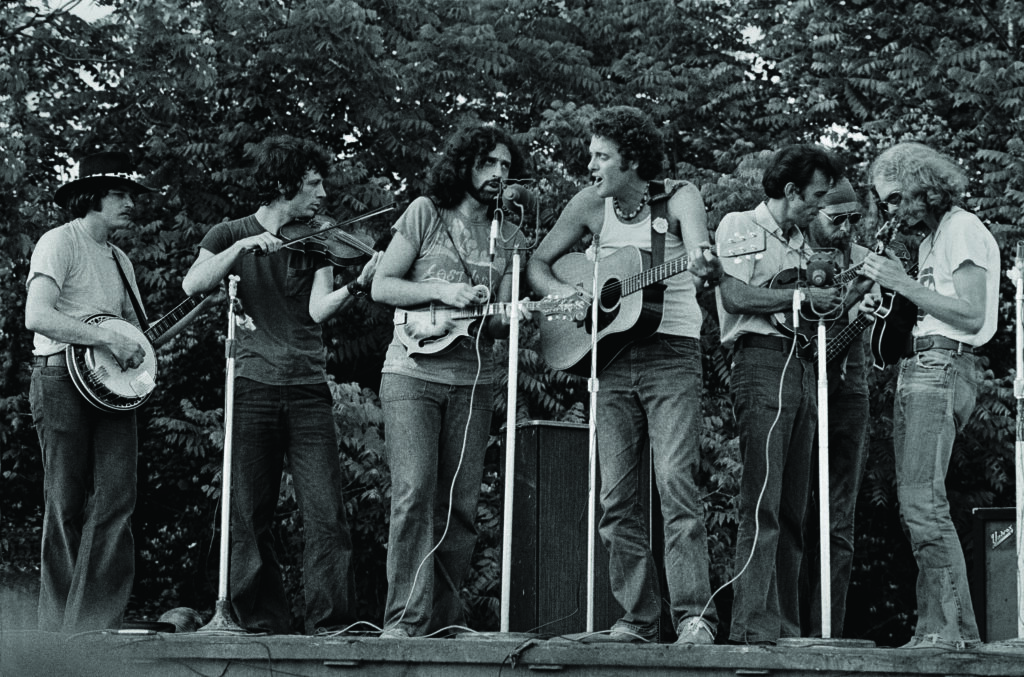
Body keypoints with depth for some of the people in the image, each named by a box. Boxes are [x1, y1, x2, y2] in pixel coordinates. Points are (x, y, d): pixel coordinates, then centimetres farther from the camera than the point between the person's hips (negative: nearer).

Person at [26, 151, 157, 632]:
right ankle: (59, 624, 4)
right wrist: (107, 338, -20)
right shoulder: (60, 243, -4)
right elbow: (37, 316, -18)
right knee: (66, 506, -3)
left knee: (116, 501, -5)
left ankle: (97, 620, -2)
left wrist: (137, 351, 1)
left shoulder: (120, 260, 20)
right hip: (62, 378, -7)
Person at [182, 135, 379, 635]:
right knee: (249, 517, -1)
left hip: (308, 391, 2)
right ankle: (263, 624, 8)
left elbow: (318, 310, -1)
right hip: (251, 387, -2)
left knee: (326, 514, -8)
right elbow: (193, 286, -8)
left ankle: (331, 623, -5)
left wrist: (359, 284, -19)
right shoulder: (231, 235, 9)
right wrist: (243, 246, -17)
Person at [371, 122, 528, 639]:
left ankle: (443, 619, 9)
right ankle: (406, 620, -13)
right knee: (414, 494, -14)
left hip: (472, 381, 4)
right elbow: (381, 287, 0)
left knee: (460, 506, 1)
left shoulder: (509, 241, 14)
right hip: (412, 373, -4)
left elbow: (501, 321, 9)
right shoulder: (426, 213, 4)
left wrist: (513, 317, -14)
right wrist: (442, 292, -12)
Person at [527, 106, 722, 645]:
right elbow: (539, 262, 14)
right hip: (612, 359, 5)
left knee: (675, 482, -15)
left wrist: (705, 269, -46)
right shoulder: (592, 205, 5)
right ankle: (637, 619, 8)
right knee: (616, 496, 2)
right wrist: (563, 293, -6)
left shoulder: (678, 198, -5)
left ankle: (696, 618, -15)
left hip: (672, 357, -5)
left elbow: (700, 251, -23)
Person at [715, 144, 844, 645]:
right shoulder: (739, 227, 3)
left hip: (803, 367, 8)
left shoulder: (801, 242, 26)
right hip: (761, 362, -8)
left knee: (792, 509, 5)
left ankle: (785, 627, 7)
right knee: (762, 503, -15)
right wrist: (801, 298, -11)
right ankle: (753, 626, -18)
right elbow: (734, 295, -12)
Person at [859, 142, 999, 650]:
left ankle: (944, 627, -16)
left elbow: (971, 316, -15)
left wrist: (904, 284, -13)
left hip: (943, 368, -10)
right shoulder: (930, 239, 23)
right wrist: (885, 307, 5)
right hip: (917, 369, 10)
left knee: (922, 503, -16)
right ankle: (958, 628, 9)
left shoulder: (964, 229, -6)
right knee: (914, 506, 7)